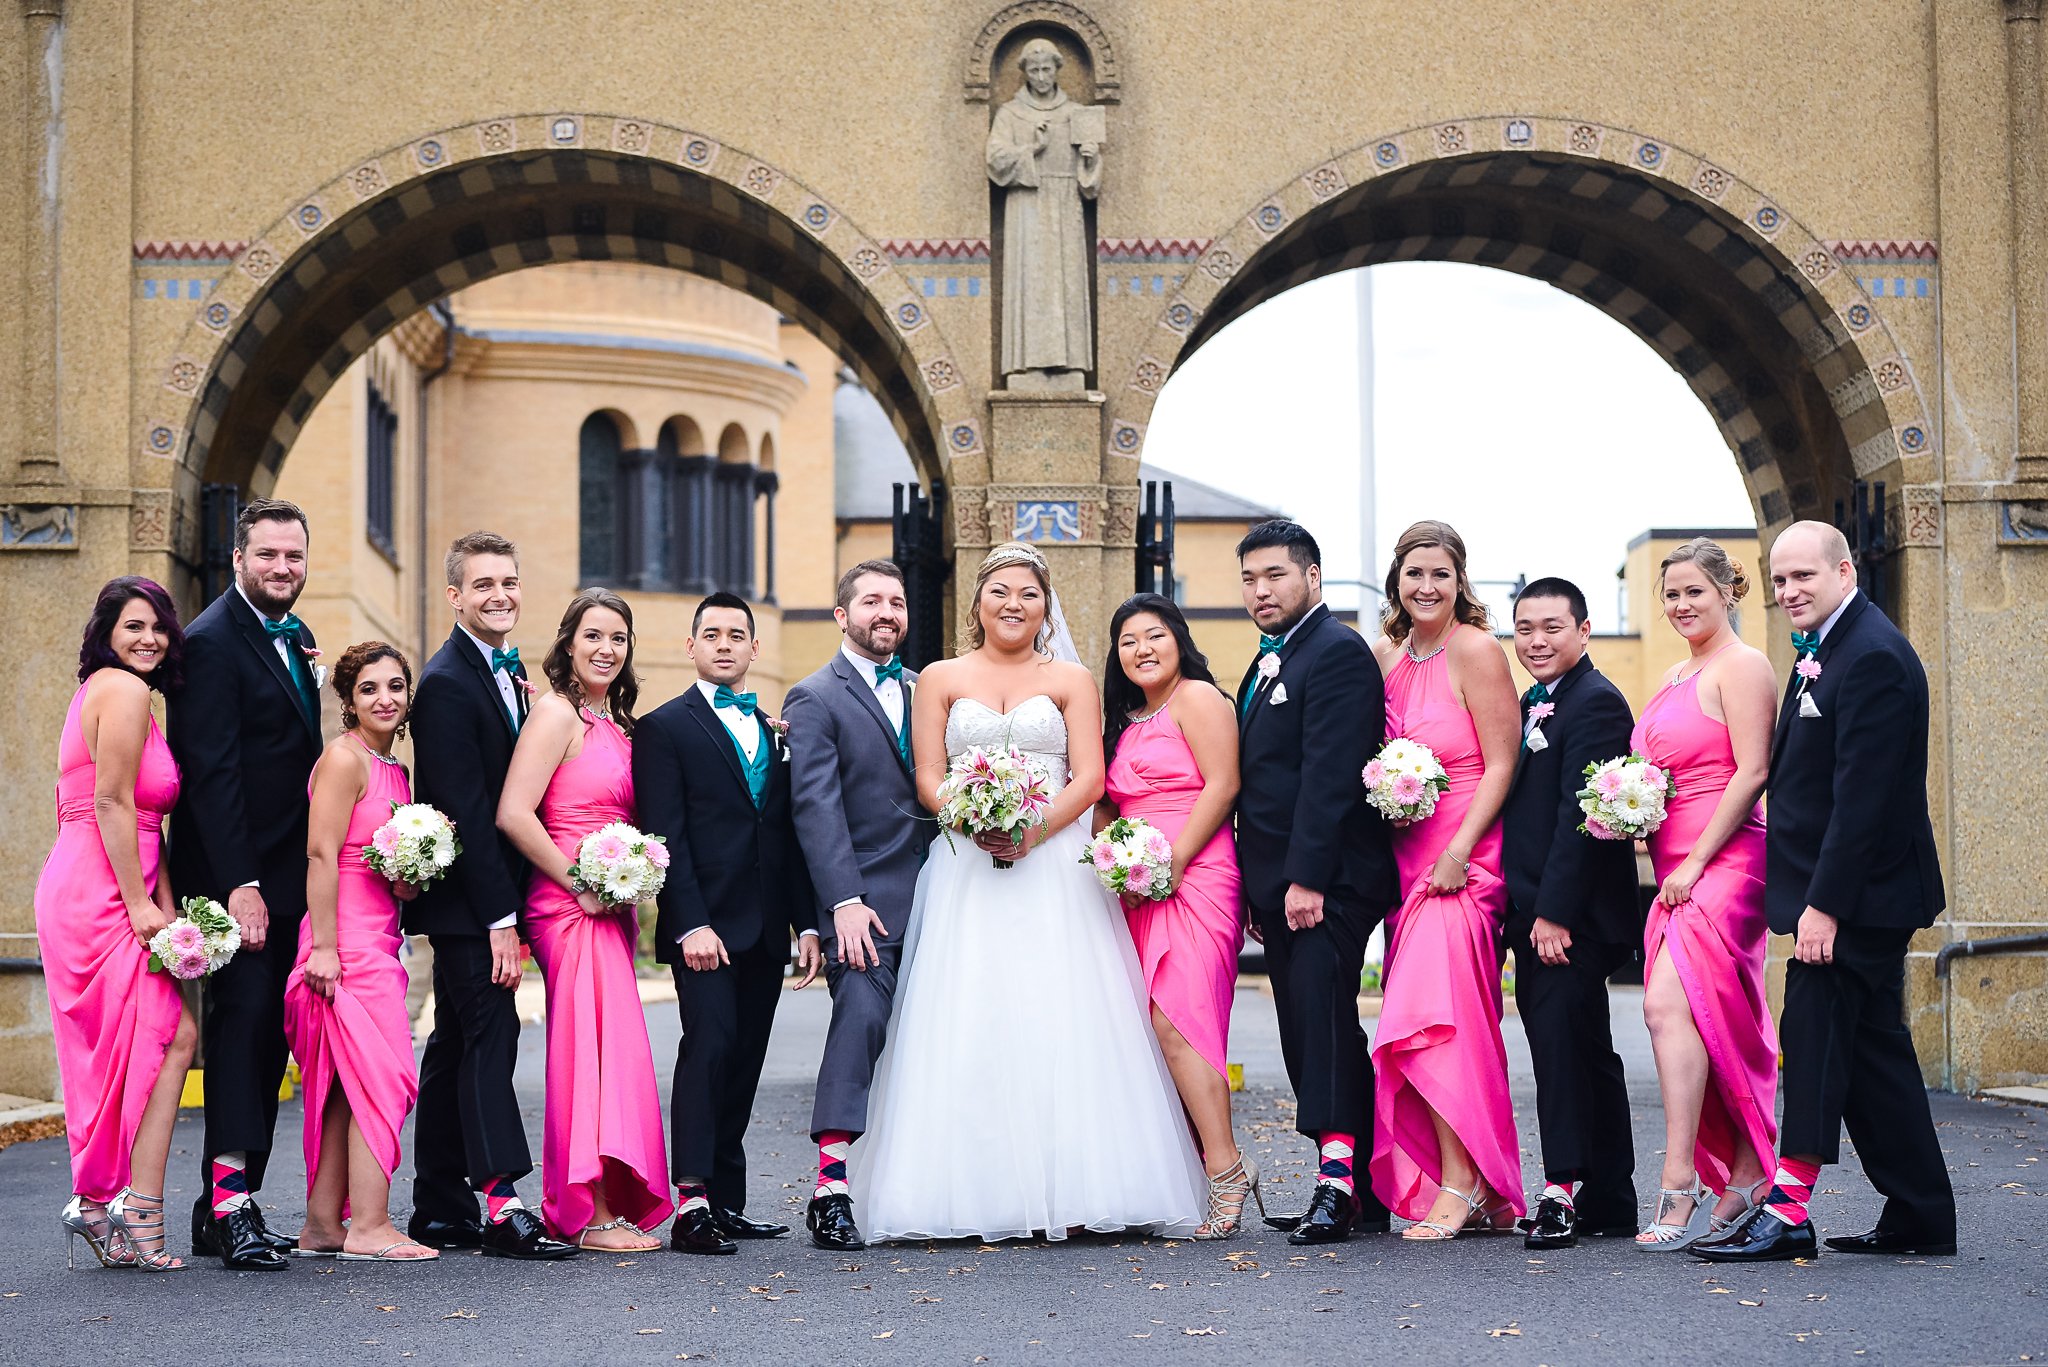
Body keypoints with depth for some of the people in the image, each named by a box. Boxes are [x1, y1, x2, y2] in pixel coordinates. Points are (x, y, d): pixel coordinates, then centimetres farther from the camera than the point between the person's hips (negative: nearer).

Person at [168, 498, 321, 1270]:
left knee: (265, 1034, 8)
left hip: (287, 876, 8)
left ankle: (227, 1204, 12)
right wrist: (240, 884, -22)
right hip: (238, 875, -8)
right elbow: (211, 771, -18)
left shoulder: (296, 639, 16)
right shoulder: (212, 641, -11)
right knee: (242, 1022, -13)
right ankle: (228, 1206, -13)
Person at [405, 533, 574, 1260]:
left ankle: (440, 1209, 17)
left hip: (492, 894, 9)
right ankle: (503, 1206, -13)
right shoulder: (447, 682, -14)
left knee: (457, 1045, 11)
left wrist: (510, 905, 9)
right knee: (491, 1036, -12)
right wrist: (500, 917, -21)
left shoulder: (509, 670, 14)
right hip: (466, 897, -9)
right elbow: (466, 809, -19)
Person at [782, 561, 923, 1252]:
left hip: (932, 899, 5)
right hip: (864, 901, -5)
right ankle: (830, 1189, -18)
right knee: (859, 1019, -18)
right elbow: (816, 805, -9)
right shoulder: (815, 699, -1)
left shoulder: (926, 691, 17)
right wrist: (845, 901, -18)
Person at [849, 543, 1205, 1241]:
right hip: (965, 869, 1)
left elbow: (1089, 777, 1)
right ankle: (974, 1192, -6)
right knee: (967, 1020, -6)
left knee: (1058, 1018, -7)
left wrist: (1032, 831, -14)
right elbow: (927, 777, 5)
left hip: (1053, 864, 0)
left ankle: (1065, 1191, -5)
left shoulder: (1072, 680, 11)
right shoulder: (941, 679, 12)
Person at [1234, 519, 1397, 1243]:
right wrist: (1254, 886, 16)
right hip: (1280, 880, 9)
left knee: (1321, 1018, -14)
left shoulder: (1338, 652, -9)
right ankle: (1363, 1192, 11)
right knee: (1309, 1034, 8)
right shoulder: (1267, 663, 21)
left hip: (1327, 879, -9)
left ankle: (1340, 1180, -14)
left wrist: (1305, 878, -22)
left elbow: (1329, 774, -17)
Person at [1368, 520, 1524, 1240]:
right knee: (1431, 1017, 5)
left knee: (1433, 1014, -15)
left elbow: (1501, 764, -12)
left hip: (1464, 860, -7)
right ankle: (1478, 1187, 12)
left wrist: (1458, 851, -17)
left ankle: (1458, 1183, -9)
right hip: (1404, 856, 7)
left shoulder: (1476, 650, -9)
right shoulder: (1387, 654, 11)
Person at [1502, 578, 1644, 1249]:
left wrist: (1554, 912, -21)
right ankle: (1608, 1201, 19)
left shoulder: (1595, 703, -11)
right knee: (1586, 1050, 12)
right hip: (1537, 914, 10)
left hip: (1573, 915, -10)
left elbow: (1581, 815, -18)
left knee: (1561, 1042, -12)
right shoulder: (1533, 706, 18)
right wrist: (1524, 910, 12)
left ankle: (1566, 1192, -9)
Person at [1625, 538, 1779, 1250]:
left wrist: (1695, 864, -16)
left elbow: (1752, 771, -14)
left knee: (1669, 1004, -20)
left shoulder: (1740, 665, -6)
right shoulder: (1676, 676, 20)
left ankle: (1680, 1189, -22)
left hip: (1723, 861, -9)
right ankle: (1747, 1175, 14)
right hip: (1675, 868, 9)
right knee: (1722, 1024, 8)